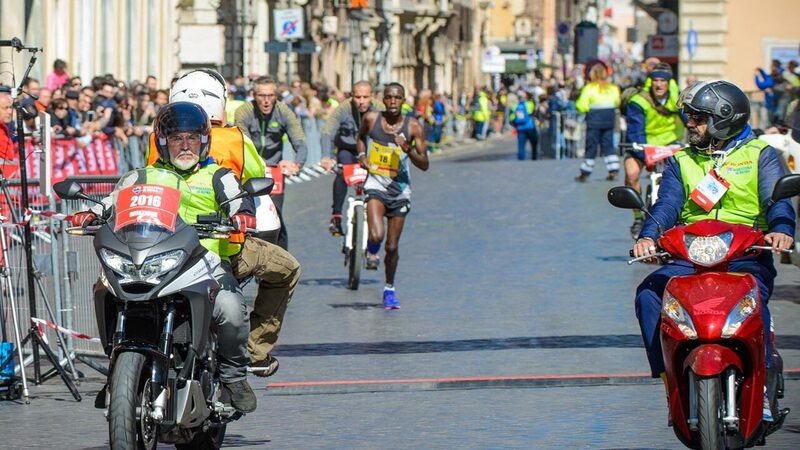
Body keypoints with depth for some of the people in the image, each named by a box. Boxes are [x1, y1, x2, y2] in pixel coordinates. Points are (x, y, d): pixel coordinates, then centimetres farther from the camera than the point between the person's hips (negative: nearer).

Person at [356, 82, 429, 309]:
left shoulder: (413, 127, -6)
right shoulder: (371, 119, -2)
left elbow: (424, 164, -5)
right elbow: (360, 137, 21)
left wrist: (409, 150, -23)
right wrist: (362, 155, 2)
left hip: (400, 189, 1)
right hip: (376, 184, -1)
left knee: (392, 246, 6)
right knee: (377, 235, -24)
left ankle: (389, 289, 27)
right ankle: (371, 252, 12)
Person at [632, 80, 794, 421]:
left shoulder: (761, 156, 10)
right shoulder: (681, 162, 18)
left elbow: (778, 200, -6)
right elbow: (667, 205, 2)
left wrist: (780, 230, -29)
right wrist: (648, 236, -20)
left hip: (747, 258, -3)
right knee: (648, 294, -25)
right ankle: (668, 377, -18)